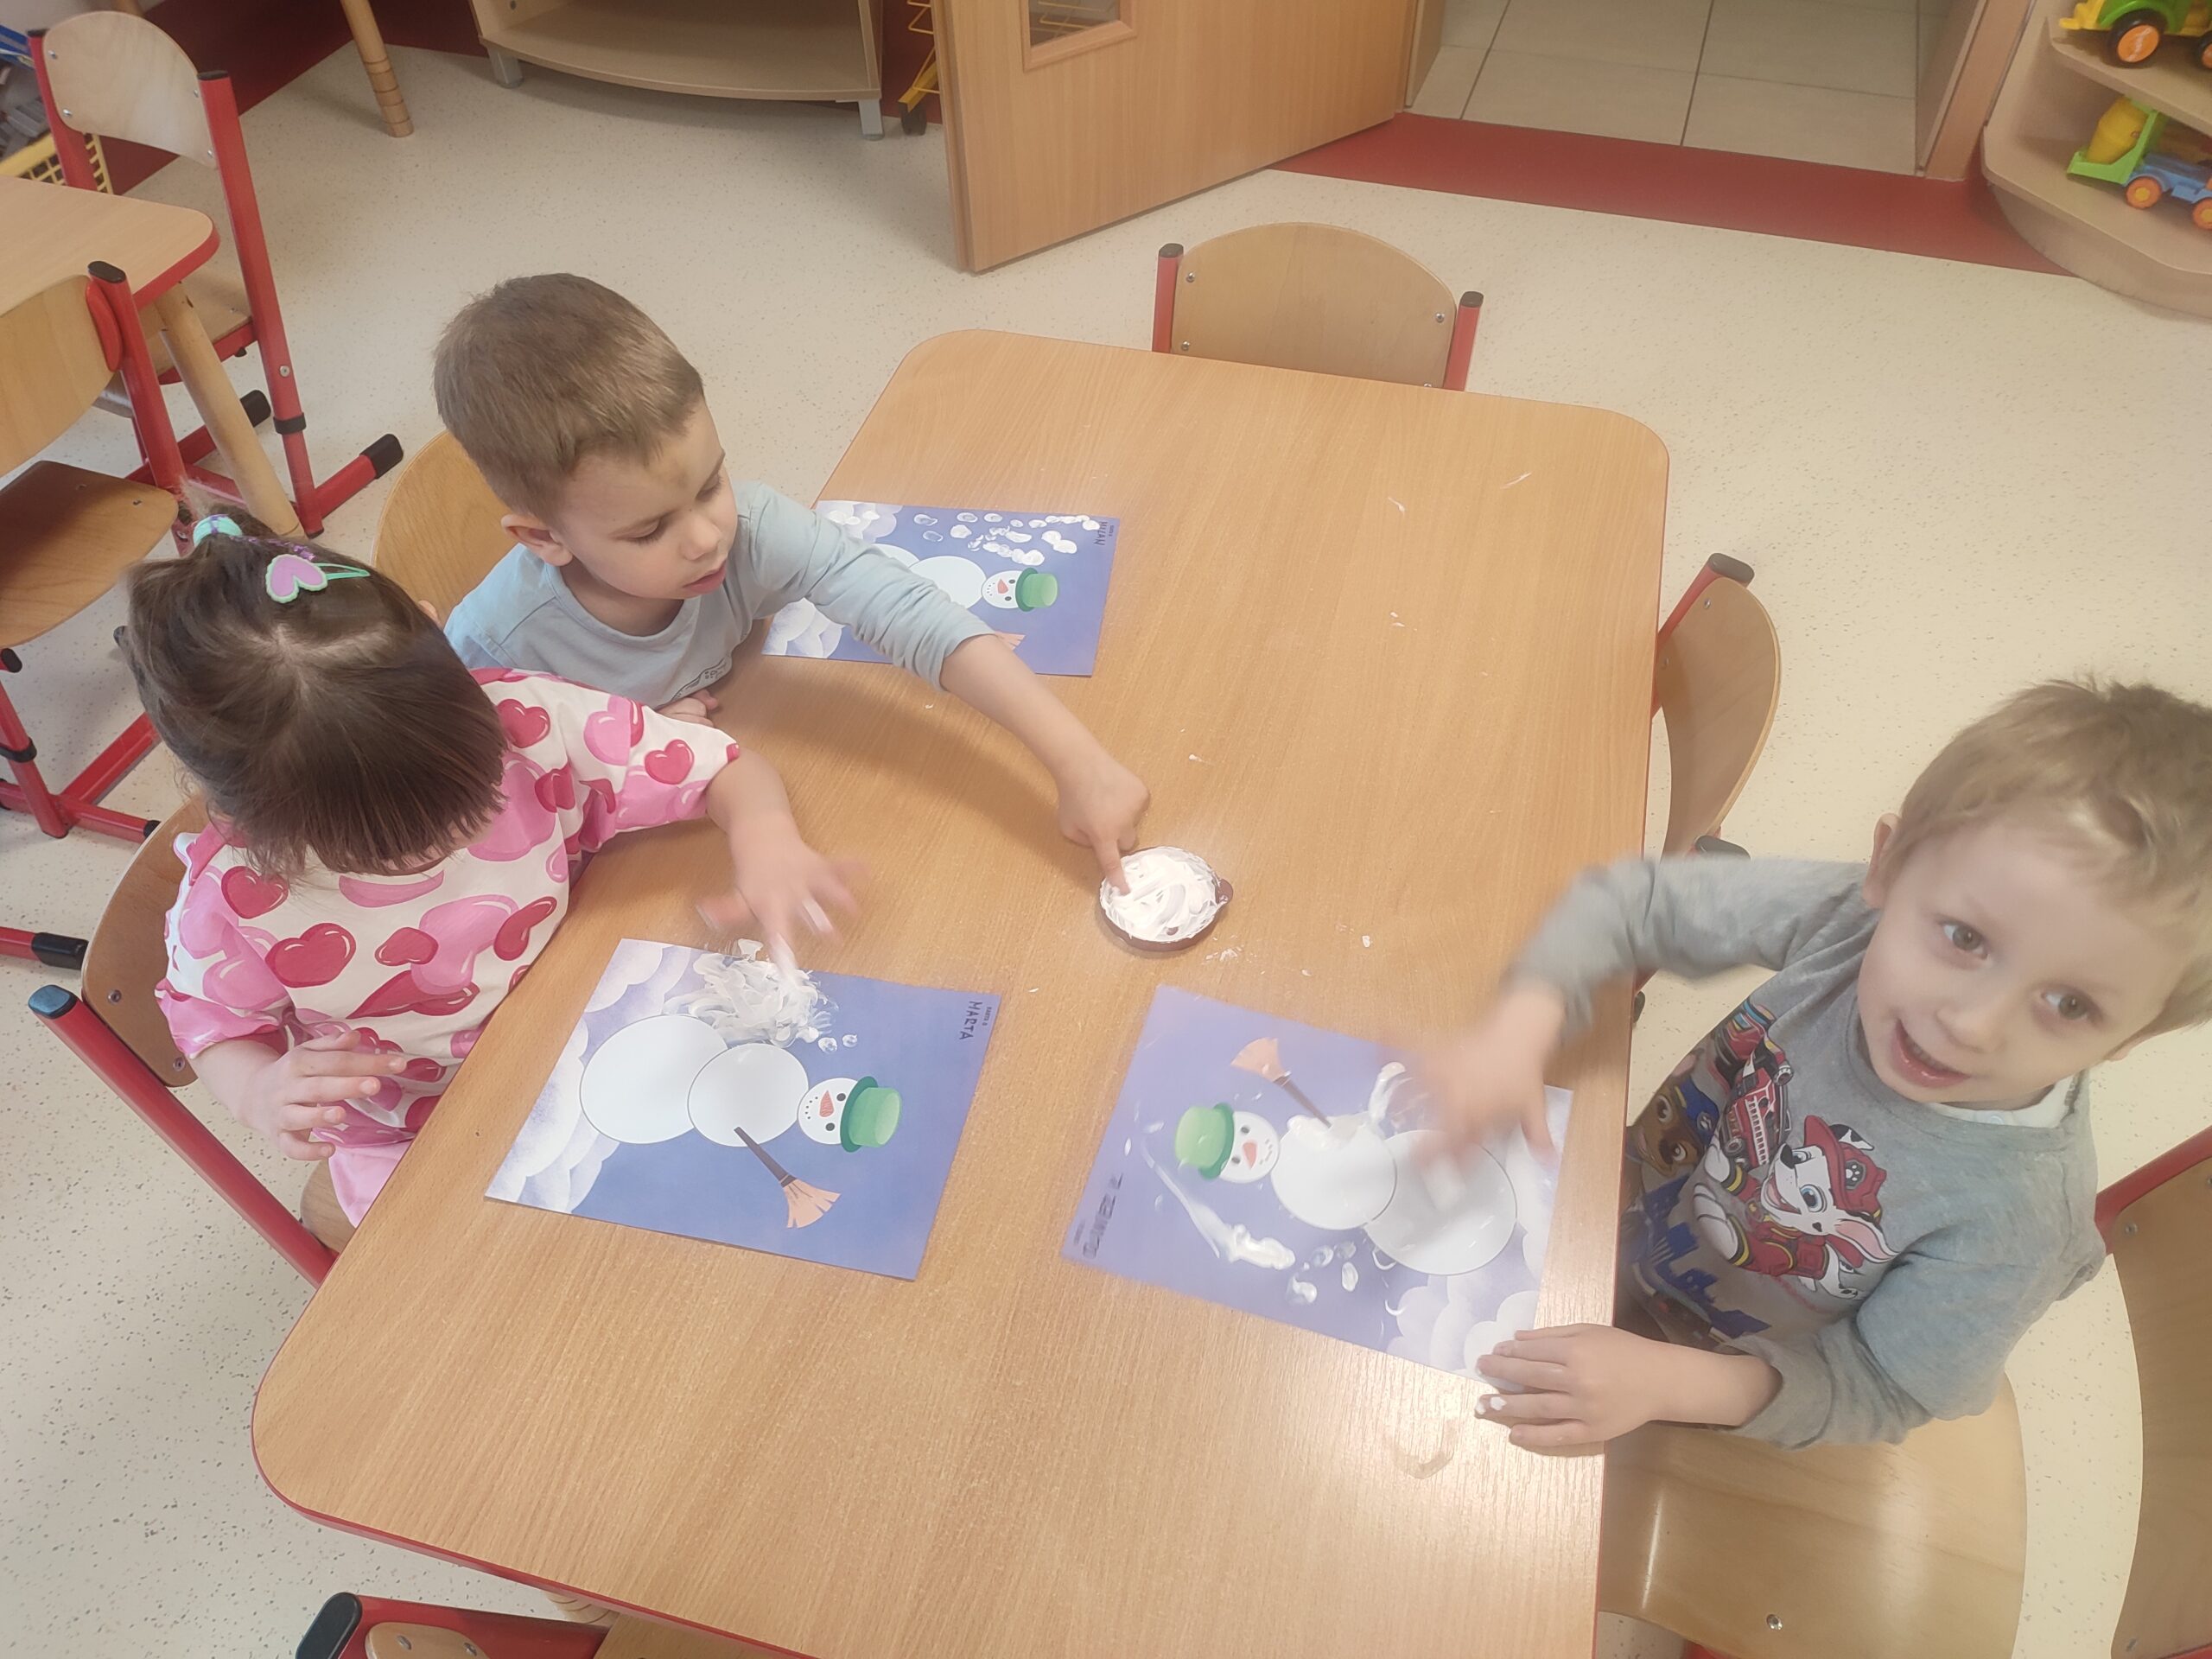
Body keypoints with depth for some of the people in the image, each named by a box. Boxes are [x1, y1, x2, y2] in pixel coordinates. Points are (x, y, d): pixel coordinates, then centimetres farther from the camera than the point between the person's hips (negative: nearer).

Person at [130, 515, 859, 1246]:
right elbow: (215, 1021, -3)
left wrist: (765, 836, -41)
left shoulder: (525, 724, -26)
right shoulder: (237, 896, -23)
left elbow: (725, 771, -18)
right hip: (419, 1145, -1)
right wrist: (260, 1091, -25)